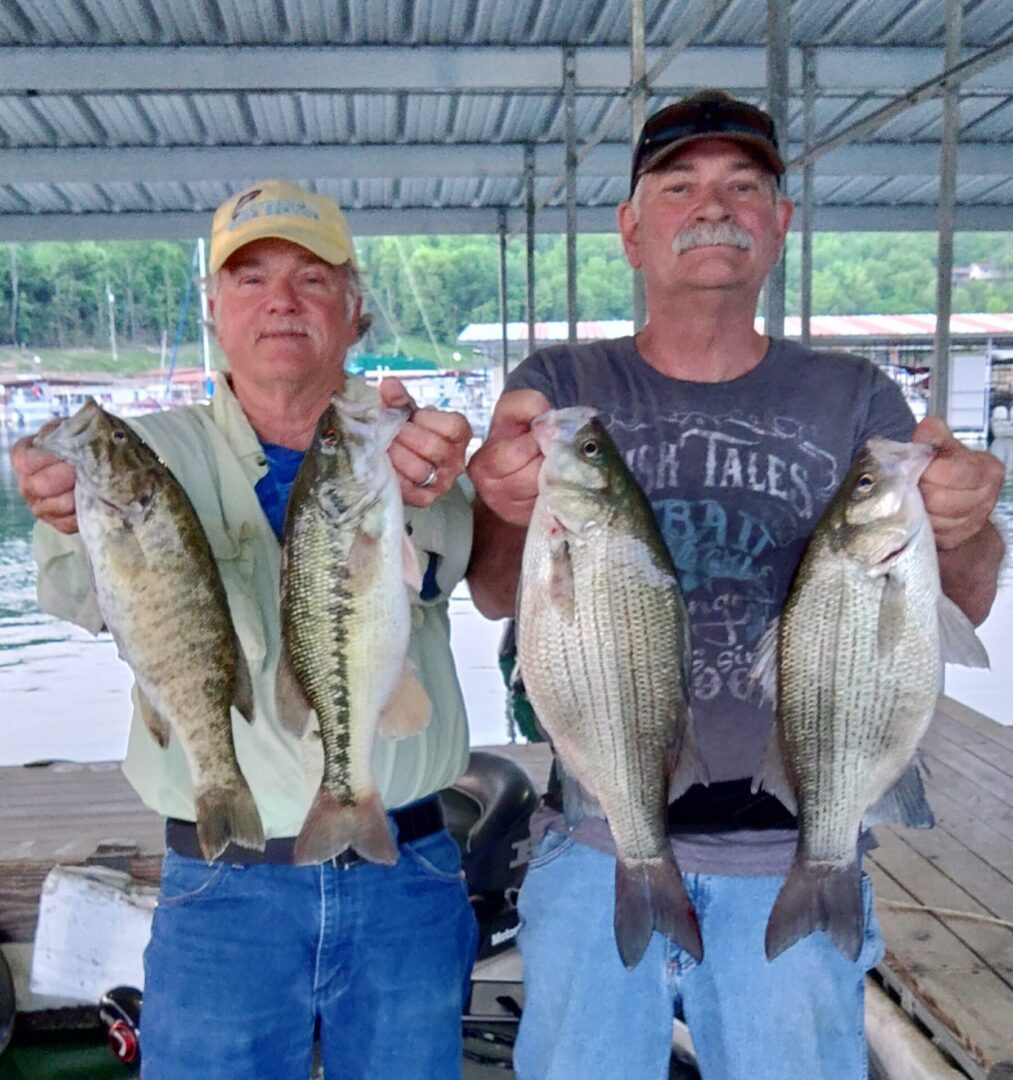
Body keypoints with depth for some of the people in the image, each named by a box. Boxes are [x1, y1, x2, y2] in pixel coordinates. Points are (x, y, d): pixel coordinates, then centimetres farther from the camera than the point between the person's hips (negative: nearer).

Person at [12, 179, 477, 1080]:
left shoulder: (410, 448, 0)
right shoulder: (164, 451, 0)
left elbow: (439, 569, -21)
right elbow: (91, 595, -19)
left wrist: (421, 498, -45)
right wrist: (78, 521, -42)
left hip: (408, 879, 1)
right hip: (223, 889, 0)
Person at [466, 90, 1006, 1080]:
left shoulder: (852, 398, 2)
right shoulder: (563, 386, 0)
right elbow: (497, 597, -12)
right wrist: (507, 515, -36)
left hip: (794, 856, 1)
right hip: (596, 846, 0)